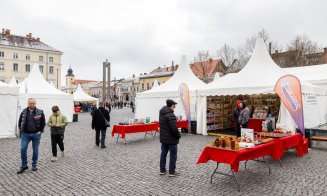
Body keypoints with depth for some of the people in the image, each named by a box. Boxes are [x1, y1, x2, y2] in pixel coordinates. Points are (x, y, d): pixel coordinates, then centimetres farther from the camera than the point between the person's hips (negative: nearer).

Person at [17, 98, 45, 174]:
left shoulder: (40, 112, -4)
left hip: (36, 134, -1)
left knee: (35, 150, 7)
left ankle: (34, 165, 22)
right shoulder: (24, 112, 1)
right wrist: (22, 131, 4)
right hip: (25, 134, 1)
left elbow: (43, 123, 3)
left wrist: (40, 131, -3)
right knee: (23, 149, -6)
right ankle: (24, 166, 8)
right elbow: (20, 122, 11)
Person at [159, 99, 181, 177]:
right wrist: (178, 135, -9)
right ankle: (172, 172, 9)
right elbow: (174, 128, -25)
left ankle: (162, 170, 22)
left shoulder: (161, 114, 7)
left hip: (163, 138, 8)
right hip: (171, 139, -8)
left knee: (163, 153, 15)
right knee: (173, 155, 3)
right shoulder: (171, 115, -22)